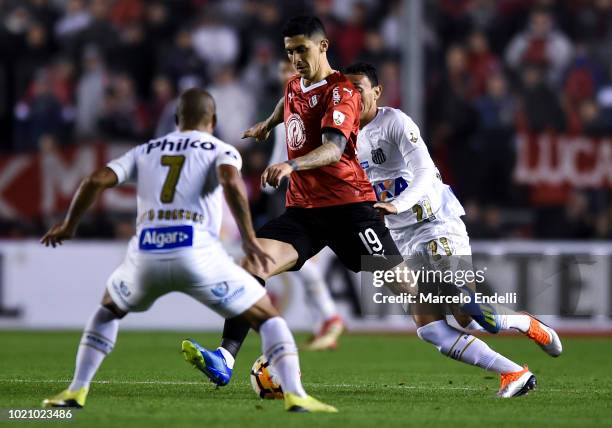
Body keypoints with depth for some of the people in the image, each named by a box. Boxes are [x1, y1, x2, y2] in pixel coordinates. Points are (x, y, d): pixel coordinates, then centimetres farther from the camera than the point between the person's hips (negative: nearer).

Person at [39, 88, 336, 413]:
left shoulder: (145, 152, 24)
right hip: (197, 254, -3)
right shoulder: (221, 150, 13)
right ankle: (295, 395, -8)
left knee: (109, 309, 35)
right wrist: (249, 239, -9)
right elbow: (231, 182, -10)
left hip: (146, 255, 3)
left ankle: (76, 391, 23)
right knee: (266, 317, 12)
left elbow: (95, 181, 13)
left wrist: (68, 225, 27)